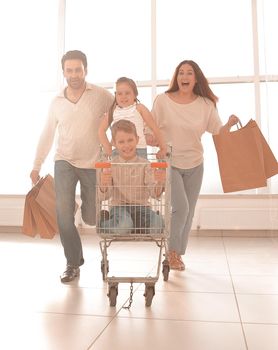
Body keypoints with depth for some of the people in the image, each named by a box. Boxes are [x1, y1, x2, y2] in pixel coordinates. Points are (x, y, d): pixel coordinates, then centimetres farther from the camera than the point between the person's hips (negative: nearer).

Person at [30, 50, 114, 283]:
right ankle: (73, 263, 7)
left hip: (93, 163, -2)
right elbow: (47, 136, 12)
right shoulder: (57, 102, 4)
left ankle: (87, 203, 44)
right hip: (64, 162, 2)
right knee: (63, 213, -11)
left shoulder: (101, 96, -6)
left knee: (91, 218, 5)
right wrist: (36, 166, 13)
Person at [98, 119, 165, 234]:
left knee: (156, 225, -30)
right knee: (123, 226, -34)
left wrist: (159, 183, -32)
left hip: (141, 206, 1)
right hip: (118, 206, -1)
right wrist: (103, 185, -27)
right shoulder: (111, 165, 1)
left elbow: (155, 193, -9)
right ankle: (103, 222, -3)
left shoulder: (145, 164, 0)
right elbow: (104, 197, -4)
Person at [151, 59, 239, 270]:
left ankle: (178, 253, 25)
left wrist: (230, 124, -18)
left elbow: (218, 131, 1)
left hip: (195, 166, 3)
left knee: (188, 212, 8)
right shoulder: (162, 100, -6)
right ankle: (172, 251, 8)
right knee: (180, 207, -15)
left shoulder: (206, 104, 0)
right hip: (169, 164, -3)